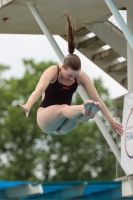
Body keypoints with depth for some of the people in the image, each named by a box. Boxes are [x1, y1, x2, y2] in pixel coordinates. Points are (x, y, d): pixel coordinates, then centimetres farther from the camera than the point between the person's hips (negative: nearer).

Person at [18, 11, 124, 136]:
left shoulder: (81, 76, -7)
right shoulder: (52, 72, -18)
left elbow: (96, 99, -6)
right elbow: (39, 89, -36)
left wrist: (111, 121, -9)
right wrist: (28, 106, -55)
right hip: (45, 119, -4)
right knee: (63, 109, -41)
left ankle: (86, 112, -68)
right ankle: (84, 109, -71)